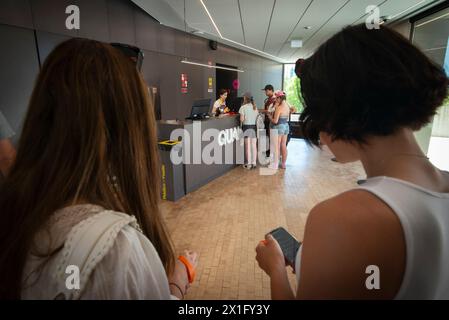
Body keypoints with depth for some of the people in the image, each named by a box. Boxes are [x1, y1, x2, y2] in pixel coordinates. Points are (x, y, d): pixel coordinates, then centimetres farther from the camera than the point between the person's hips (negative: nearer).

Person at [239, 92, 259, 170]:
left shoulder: (243, 107, -9)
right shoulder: (255, 107, 6)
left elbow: (242, 119, -12)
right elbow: (257, 118, 7)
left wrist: (241, 121, 9)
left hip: (247, 127, -4)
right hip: (254, 127, 4)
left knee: (248, 146, 1)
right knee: (254, 146, 8)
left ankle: (249, 164, 6)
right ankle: (254, 163, 14)